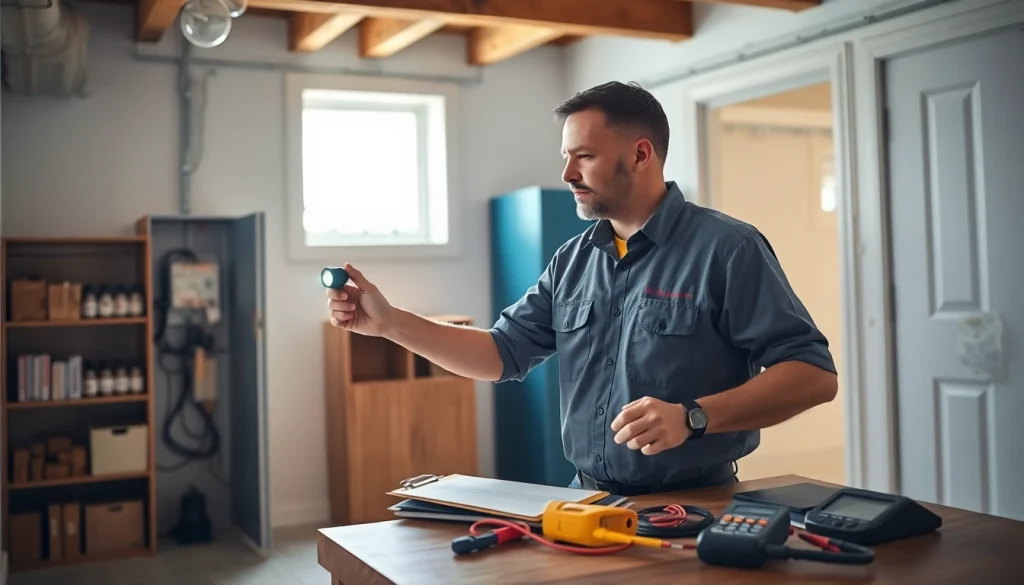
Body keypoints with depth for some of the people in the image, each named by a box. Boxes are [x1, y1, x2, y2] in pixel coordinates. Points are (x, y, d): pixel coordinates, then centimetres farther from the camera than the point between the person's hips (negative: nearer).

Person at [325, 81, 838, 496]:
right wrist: (388, 321, 4)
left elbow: (814, 374, -12)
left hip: (694, 506, -5)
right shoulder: (572, 261, 10)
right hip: (587, 501, 5)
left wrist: (693, 417, -24)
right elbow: (503, 353, 12)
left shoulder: (726, 248, -9)